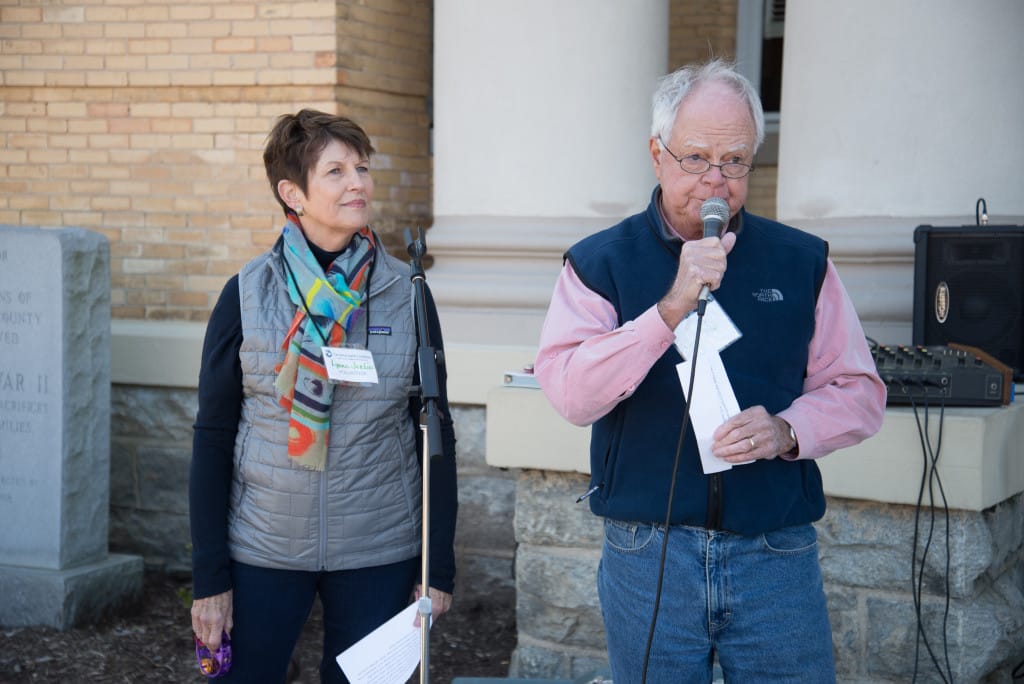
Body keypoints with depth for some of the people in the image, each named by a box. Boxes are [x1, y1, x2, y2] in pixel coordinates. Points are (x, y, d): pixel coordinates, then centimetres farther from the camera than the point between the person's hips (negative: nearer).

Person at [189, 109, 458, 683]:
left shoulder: (406, 295, -2)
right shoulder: (246, 296, -4)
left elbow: (436, 431, 2)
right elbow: (213, 436, -2)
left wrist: (440, 566, 1)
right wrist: (210, 575, -5)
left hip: (380, 554, 1)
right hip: (262, 549, -1)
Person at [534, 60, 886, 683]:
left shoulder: (802, 261, 6)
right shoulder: (598, 263, 0)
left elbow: (859, 392, 6)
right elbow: (571, 393, -14)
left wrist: (787, 431, -13)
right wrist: (672, 307, -23)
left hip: (777, 555, 1)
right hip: (646, 555, -1)